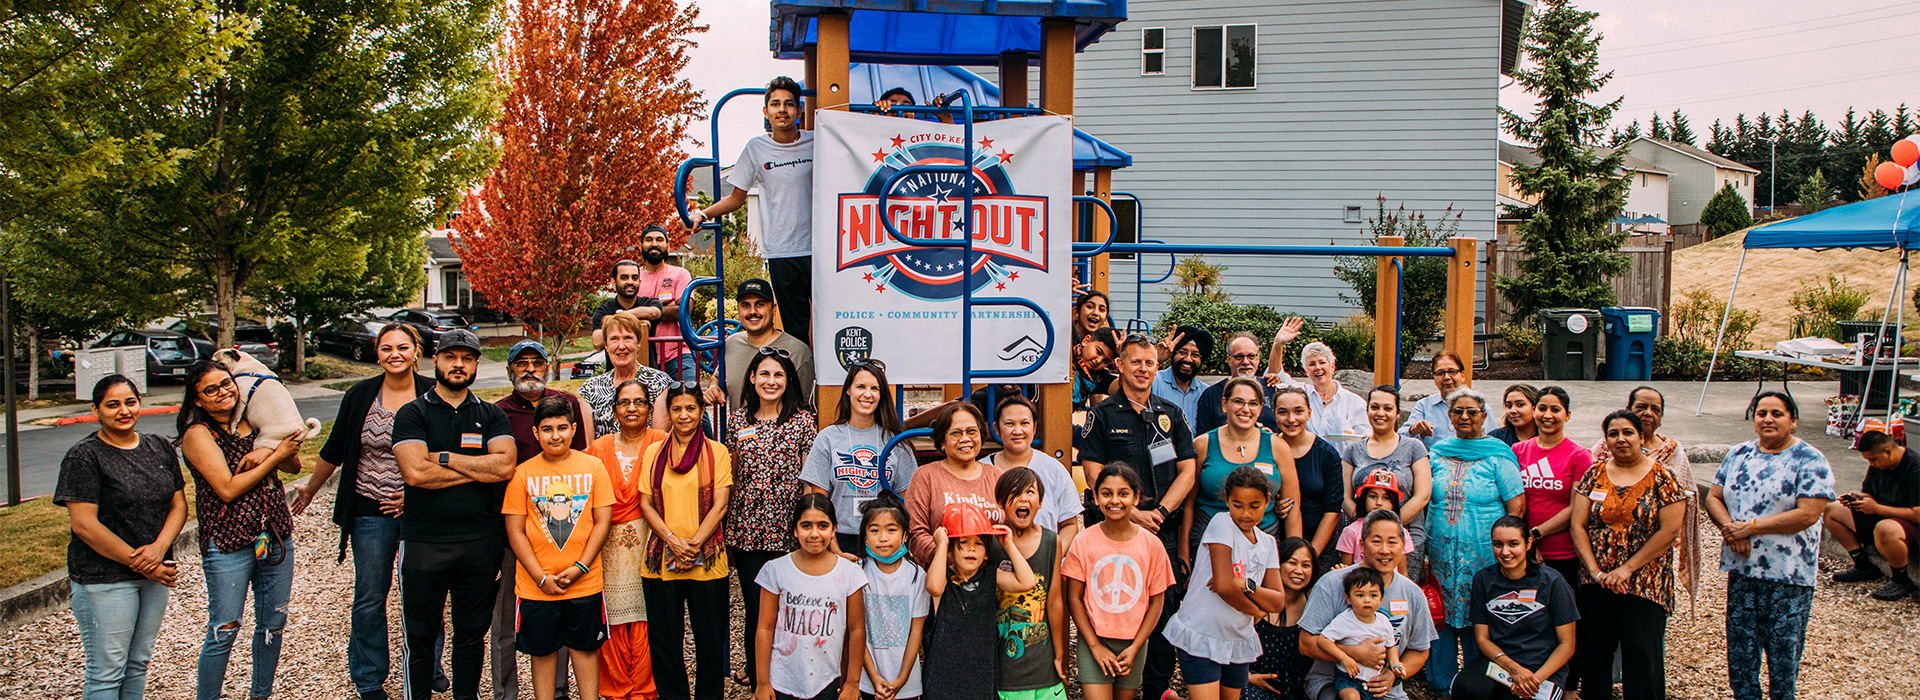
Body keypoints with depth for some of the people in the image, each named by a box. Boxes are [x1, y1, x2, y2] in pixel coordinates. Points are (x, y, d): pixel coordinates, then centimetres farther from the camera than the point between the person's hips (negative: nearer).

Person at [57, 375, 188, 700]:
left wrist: (159, 547, -11)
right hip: (104, 578, -6)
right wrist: (138, 562, -15)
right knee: (107, 672, 0)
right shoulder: (83, 457, -9)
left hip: (155, 573, 6)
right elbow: (84, 525, -15)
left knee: (138, 665, 14)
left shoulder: (160, 448, 8)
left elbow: (178, 505, 8)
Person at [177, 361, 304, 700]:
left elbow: (294, 466, 5)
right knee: (223, 632, 1)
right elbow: (228, 489, -16)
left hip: (277, 537, 6)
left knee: (273, 624, 14)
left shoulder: (252, 422, 7)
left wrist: (267, 451, -15)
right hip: (229, 543, -5)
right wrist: (276, 456, -14)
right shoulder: (197, 434, -8)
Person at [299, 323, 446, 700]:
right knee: (370, 598, 8)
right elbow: (334, 450, 13)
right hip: (371, 512, 1)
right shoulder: (360, 396, 0)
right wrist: (310, 489, 22)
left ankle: (429, 667, 28)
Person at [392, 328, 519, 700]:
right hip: (423, 541, -2)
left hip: (480, 541, 2)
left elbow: (505, 466, -9)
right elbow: (415, 471, -15)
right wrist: (477, 470, -9)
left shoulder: (491, 415, 8)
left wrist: (444, 458, -10)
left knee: (472, 634, 12)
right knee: (420, 637, 7)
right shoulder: (412, 413, 1)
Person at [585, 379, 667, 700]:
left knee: (645, 618, -2)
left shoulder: (660, 443, 2)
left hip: (647, 541, -2)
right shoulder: (598, 449, 9)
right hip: (609, 544, 2)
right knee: (611, 618, 3)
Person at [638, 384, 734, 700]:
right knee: (664, 638, 6)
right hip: (661, 560, 2)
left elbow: (719, 506, -3)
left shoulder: (717, 452, 3)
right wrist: (673, 540, -9)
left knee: (710, 638, 3)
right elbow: (646, 504, 5)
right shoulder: (653, 452, 9)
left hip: (707, 561, -2)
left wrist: (693, 546, -11)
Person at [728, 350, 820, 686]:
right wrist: (725, 527, 12)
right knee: (754, 605, 4)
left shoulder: (803, 420, 0)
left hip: (787, 530, -2)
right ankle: (757, 678, 18)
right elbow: (731, 477, 14)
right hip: (746, 529, 2)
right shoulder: (738, 420, 8)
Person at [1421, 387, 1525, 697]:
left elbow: (1517, 505, -4)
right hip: (1442, 554, 3)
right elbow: (1425, 500, 14)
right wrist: (1425, 549, 7)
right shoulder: (1437, 453, 9)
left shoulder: (1498, 455, -2)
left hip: (1483, 555, -3)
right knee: (1442, 617, 7)